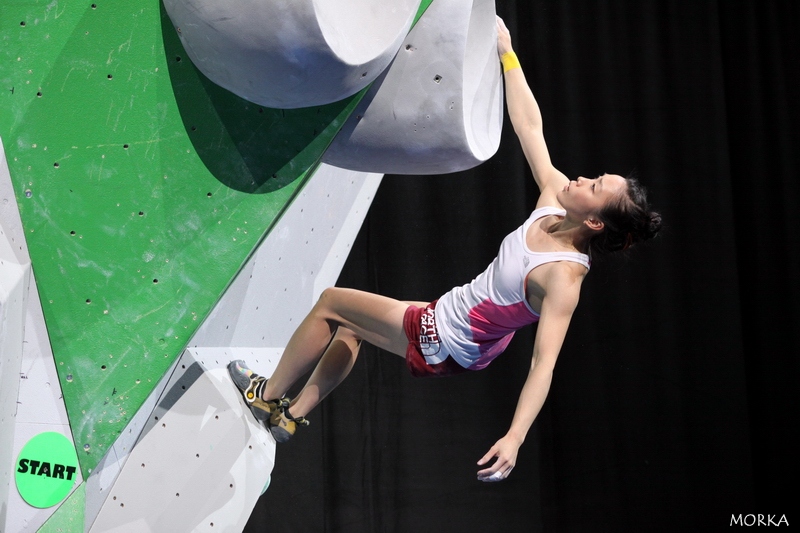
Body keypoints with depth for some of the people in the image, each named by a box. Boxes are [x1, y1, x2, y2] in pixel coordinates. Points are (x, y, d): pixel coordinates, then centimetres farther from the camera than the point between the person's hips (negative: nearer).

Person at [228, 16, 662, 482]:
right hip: (449, 319, 8)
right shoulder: (556, 202, -14)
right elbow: (529, 127, -6)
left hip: (443, 347, -8)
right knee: (348, 327, 25)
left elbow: (545, 362, -39)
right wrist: (507, 52, -3)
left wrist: (515, 437, -48)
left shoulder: (564, 275, -35)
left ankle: (270, 395, 23)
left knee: (332, 302, 3)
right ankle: (293, 414, 38)